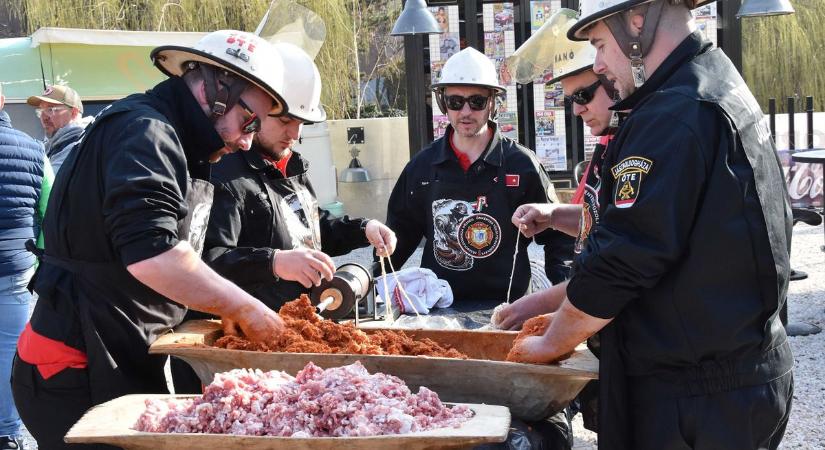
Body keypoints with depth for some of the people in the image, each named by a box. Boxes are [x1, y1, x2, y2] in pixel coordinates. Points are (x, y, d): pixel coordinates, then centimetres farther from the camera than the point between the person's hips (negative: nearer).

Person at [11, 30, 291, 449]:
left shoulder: (169, 140, 16)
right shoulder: (144, 132, -16)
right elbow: (150, 254, -30)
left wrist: (228, 310, 8)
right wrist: (242, 306, -20)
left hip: (125, 364, 9)